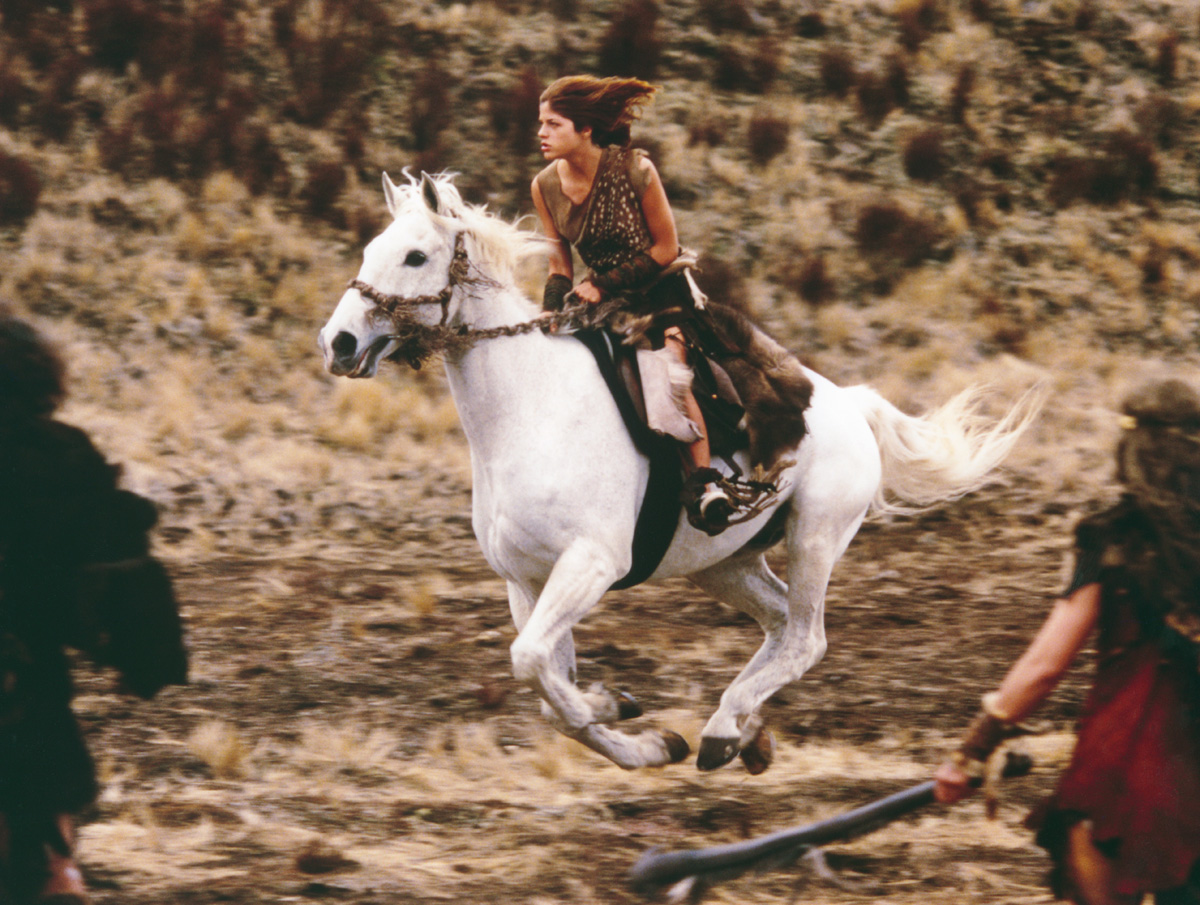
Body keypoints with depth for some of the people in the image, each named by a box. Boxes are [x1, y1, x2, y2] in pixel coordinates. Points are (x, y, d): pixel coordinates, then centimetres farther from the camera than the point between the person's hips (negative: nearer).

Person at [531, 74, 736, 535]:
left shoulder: (635, 170, -20)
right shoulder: (545, 187, -5)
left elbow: (665, 249, -13)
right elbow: (560, 266, 3)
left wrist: (604, 285, -19)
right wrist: (550, 312, -16)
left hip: (661, 292, -6)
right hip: (602, 298, 6)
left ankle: (706, 482, -26)